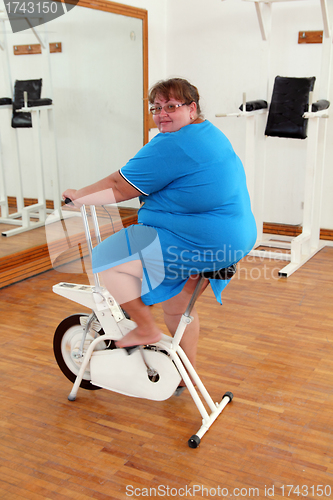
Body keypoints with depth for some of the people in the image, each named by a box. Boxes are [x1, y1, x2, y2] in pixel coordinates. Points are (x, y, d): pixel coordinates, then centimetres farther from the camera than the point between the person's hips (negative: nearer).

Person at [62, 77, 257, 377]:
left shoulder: (171, 145, -16)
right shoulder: (211, 134, 16)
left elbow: (120, 188, -13)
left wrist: (78, 196, 2)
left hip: (200, 243, -11)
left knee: (108, 259, -6)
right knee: (178, 306, 26)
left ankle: (146, 329, 6)